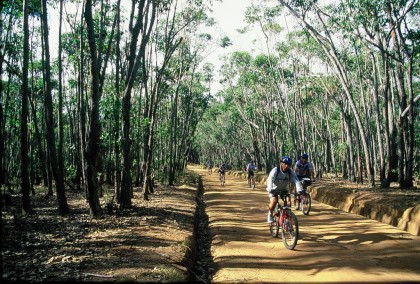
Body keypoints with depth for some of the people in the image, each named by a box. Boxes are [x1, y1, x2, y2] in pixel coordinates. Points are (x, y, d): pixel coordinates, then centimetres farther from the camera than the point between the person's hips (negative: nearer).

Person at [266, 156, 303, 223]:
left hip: (284, 189, 3)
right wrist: (270, 189, -55)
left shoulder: (291, 172, -15)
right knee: (274, 201, -27)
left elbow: (296, 181, -27)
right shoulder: (275, 170, -24)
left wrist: (299, 190, -44)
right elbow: (270, 180, -37)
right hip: (274, 189, -3)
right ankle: (270, 214, 1)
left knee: (288, 202, -19)